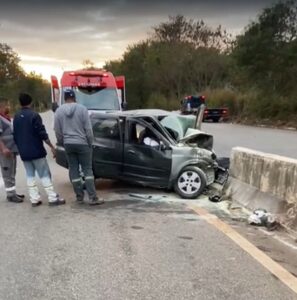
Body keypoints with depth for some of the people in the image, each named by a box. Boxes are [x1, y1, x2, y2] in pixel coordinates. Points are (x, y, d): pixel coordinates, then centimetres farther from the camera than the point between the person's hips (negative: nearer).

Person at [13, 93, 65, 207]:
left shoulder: (16, 117, 8)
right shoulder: (34, 115, -11)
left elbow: (15, 135, 13)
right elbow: (42, 133, -15)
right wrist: (52, 146, -9)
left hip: (24, 152, 6)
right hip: (36, 151, -6)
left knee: (30, 176, 11)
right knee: (45, 175, -2)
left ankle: (34, 199, 10)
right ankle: (53, 198, -3)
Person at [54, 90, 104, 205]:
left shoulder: (59, 111, 2)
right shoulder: (82, 108, -6)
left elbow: (57, 130, 5)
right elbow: (88, 128, -7)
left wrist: (62, 143, 19)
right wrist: (90, 143, 4)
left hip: (68, 144, 3)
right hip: (82, 143, -3)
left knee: (74, 170, 9)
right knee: (87, 169, 1)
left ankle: (79, 196, 12)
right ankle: (92, 197, -4)